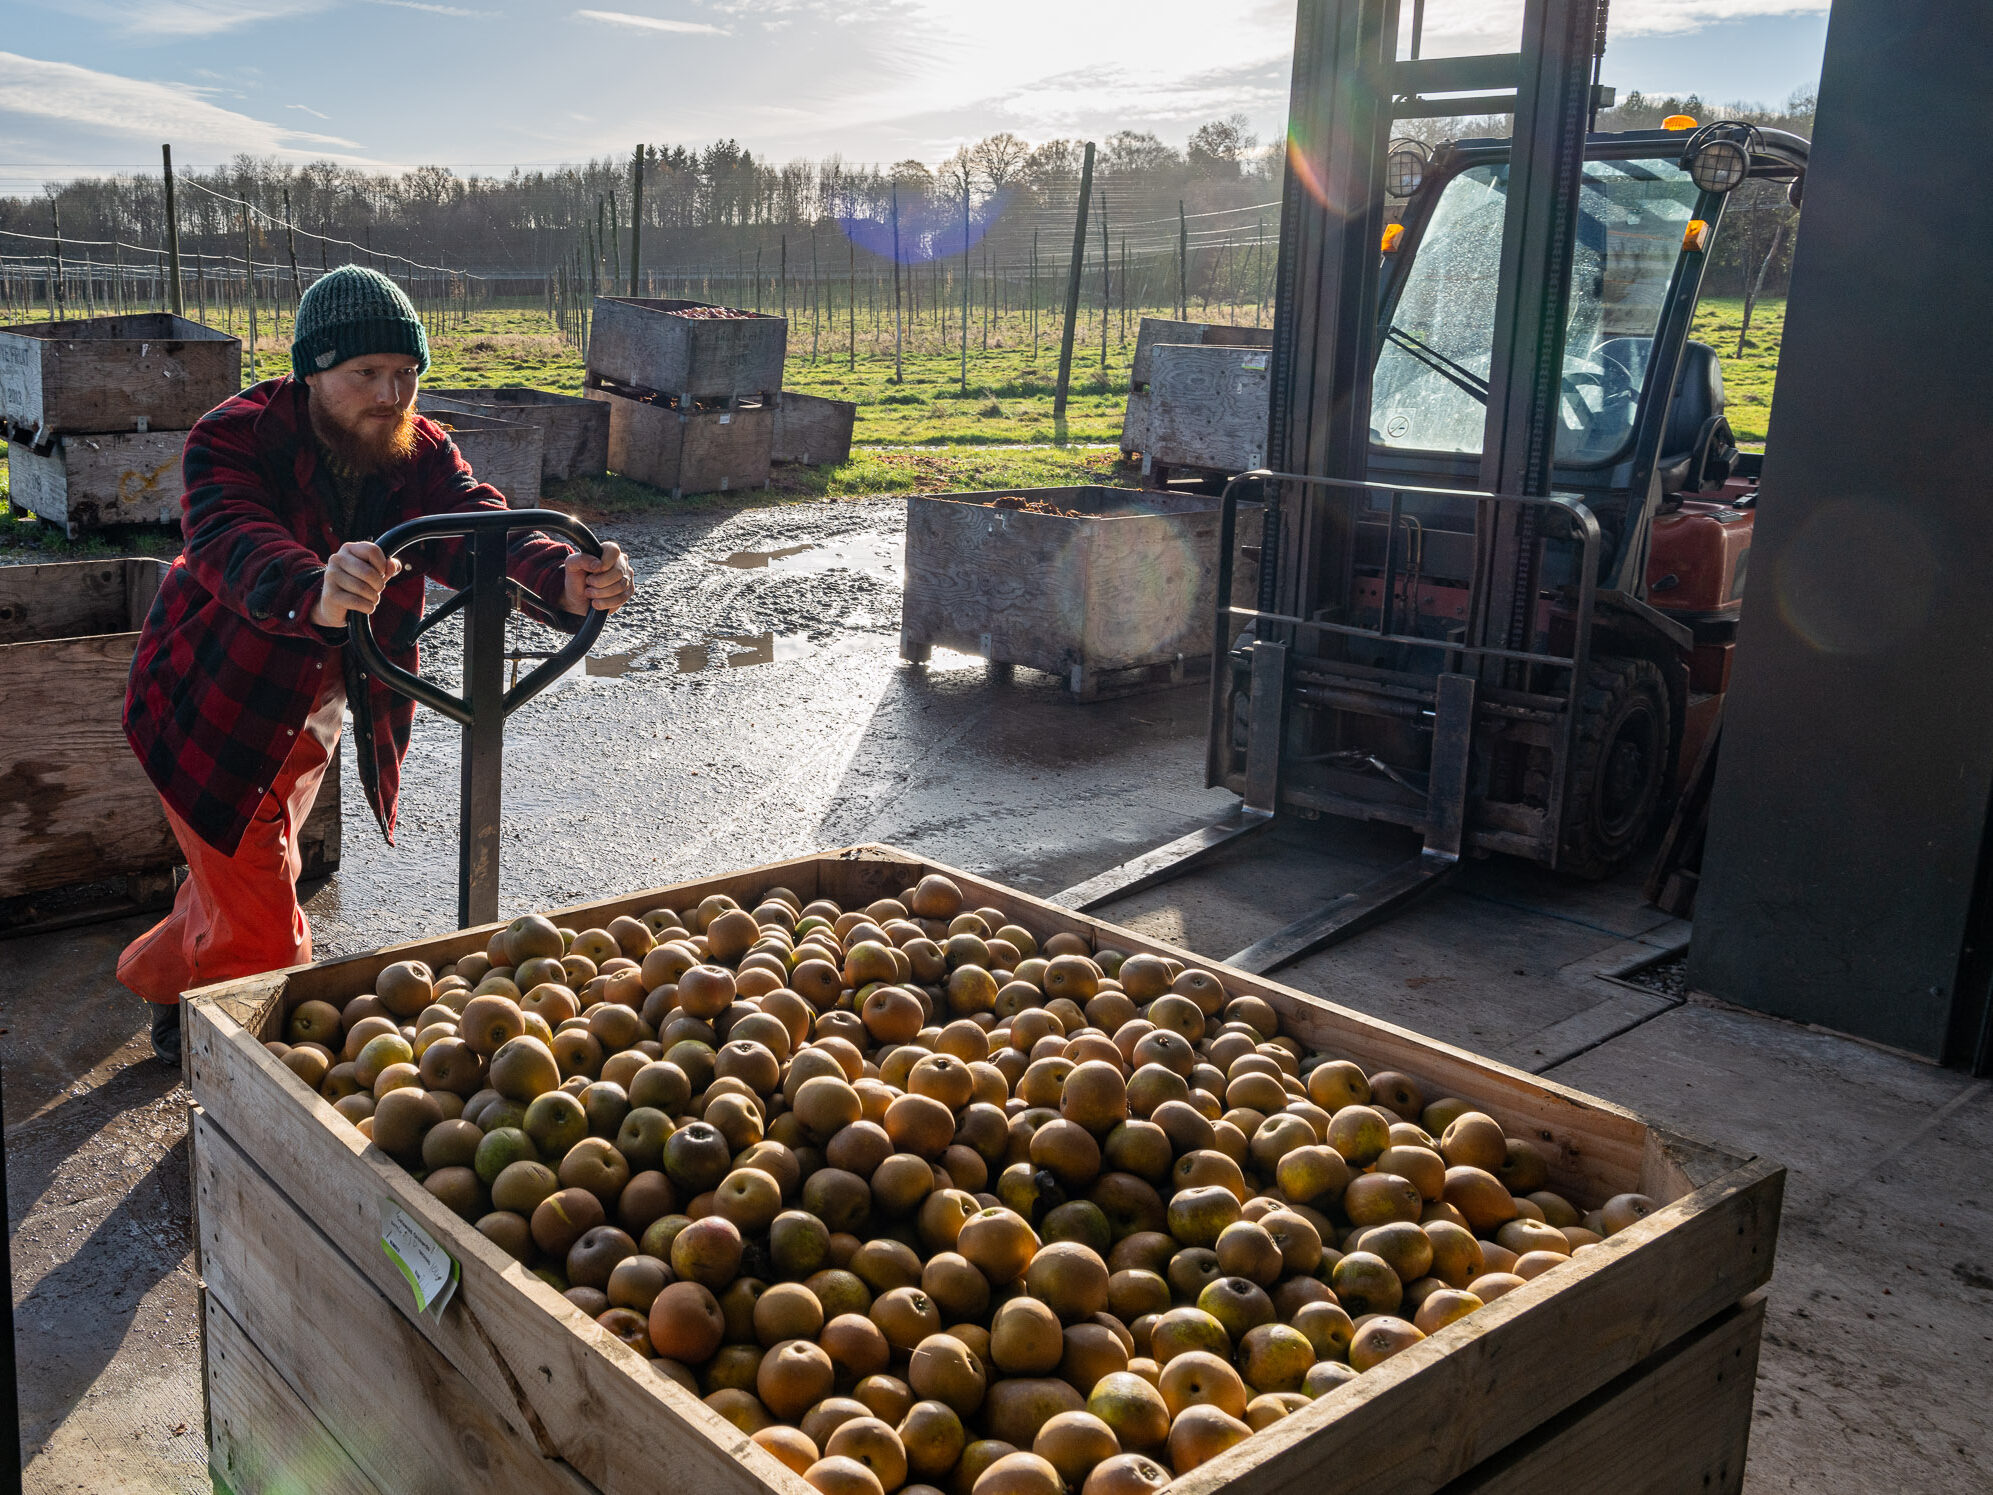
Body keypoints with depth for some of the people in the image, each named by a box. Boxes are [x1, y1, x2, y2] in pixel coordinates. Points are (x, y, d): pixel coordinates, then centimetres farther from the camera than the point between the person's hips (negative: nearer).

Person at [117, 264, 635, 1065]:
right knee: (262, 932, -5)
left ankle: (158, 975, 56)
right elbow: (236, 548, -45)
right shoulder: (235, 438, -25)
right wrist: (316, 597, -69)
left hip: (312, 716, 6)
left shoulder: (423, 454, -11)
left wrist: (564, 581, -53)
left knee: (236, 883, 27)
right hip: (215, 711, -6)